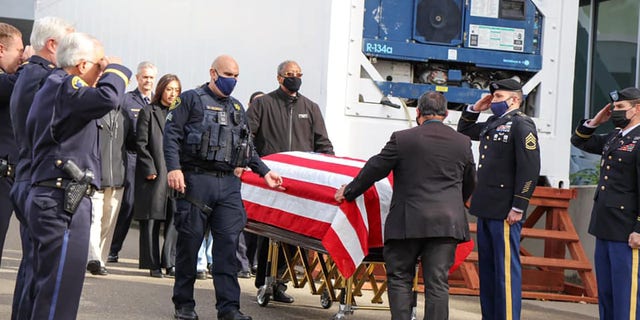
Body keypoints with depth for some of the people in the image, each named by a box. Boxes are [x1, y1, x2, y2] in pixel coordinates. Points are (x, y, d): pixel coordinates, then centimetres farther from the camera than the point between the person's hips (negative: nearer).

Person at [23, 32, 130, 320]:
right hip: (63, 201, -11)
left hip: (45, 196, 11)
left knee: (48, 290, 15)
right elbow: (108, 98, -27)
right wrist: (115, 69, -8)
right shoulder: (64, 85, -11)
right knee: (59, 294, -12)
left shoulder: (50, 88, 21)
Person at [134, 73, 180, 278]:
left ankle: (170, 263, 3)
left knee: (176, 219, -3)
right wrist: (150, 169, -10)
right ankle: (153, 265, 7)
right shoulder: (148, 112, 4)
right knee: (151, 221, 1)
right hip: (154, 175, -3)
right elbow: (141, 144, -2)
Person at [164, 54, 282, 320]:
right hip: (196, 179, -5)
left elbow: (247, 146, 28)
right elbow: (172, 133, -5)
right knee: (190, 241, 0)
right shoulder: (192, 99, 4)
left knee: (228, 243, -1)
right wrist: (174, 168, -16)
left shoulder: (237, 108, 22)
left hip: (229, 184, 5)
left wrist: (264, 171, 18)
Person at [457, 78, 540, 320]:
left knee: (506, 267, -6)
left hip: (505, 211, -9)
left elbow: (530, 169, -17)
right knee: (487, 266, 14)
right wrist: (474, 109, 17)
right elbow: (464, 131, 35)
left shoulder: (522, 125, -10)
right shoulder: (493, 124, 17)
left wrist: (518, 207, -20)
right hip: (486, 209, 9)